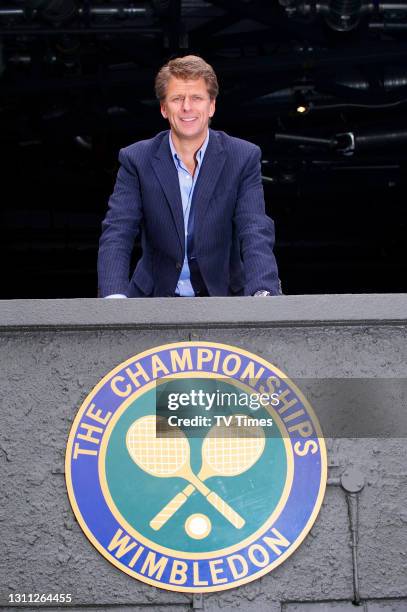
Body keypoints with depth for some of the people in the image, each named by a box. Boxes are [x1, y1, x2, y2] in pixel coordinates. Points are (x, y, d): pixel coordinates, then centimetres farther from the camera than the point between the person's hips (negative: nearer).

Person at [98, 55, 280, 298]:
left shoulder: (244, 158, -3)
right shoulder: (136, 159, -2)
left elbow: (256, 234, -13)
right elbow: (117, 234, -10)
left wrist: (263, 295, -33)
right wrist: (114, 298, -30)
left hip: (223, 297, 0)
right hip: (154, 297, 0)